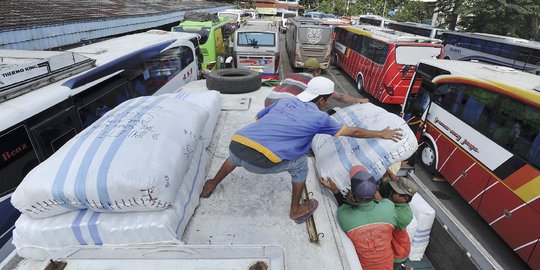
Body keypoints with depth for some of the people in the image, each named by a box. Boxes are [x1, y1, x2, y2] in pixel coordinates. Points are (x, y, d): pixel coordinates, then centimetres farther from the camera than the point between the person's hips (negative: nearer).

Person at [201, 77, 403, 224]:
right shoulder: (319, 117, 7)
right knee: (299, 162, 19)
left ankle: (211, 186, 59)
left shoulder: (284, 101, 19)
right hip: (259, 161, -5)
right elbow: (354, 132, 18)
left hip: (236, 144, 6)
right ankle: (296, 211, 35)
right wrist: (381, 134, 34)